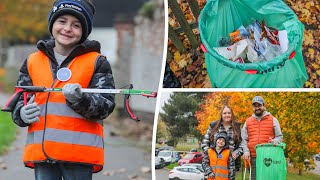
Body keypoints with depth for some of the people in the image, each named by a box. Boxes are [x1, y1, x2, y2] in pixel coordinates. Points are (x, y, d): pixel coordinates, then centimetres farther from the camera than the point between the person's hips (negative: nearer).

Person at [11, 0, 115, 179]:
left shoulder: (97, 62, 4)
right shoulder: (32, 62, 13)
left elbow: (106, 106, -4)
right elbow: (19, 101, 19)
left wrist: (80, 99, -23)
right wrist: (22, 114, -4)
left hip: (80, 150, -3)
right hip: (41, 150, 3)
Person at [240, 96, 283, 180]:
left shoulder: (273, 120, 10)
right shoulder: (248, 122, 15)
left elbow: (279, 137, 11)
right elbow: (244, 140, 13)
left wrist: (274, 141, -11)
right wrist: (246, 151, -3)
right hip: (253, 158, 2)